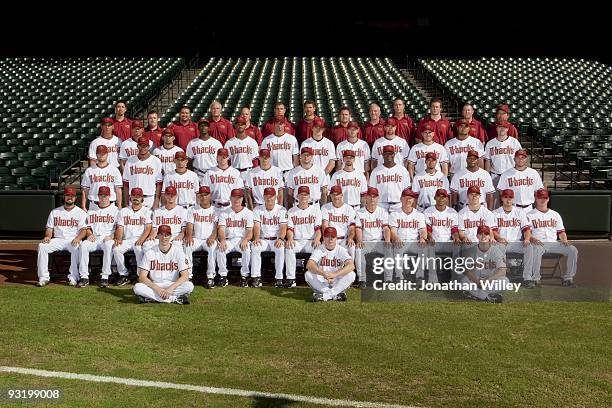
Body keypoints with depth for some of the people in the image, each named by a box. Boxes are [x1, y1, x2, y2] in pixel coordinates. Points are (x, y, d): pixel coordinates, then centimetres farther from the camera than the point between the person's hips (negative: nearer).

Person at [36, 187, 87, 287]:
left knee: (77, 248, -37)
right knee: (42, 246, -24)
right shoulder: (55, 212, 19)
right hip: (58, 240, 3)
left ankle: (73, 277, -29)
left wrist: (78, 238, -23)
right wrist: (48, 236, -7)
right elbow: (49, 228, 16)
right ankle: (43, 277, -20)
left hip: (73, 240, -3)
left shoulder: (81, 213, 9)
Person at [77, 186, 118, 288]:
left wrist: (112, 236, -13)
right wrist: (89, 234, -2)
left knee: (109, 245, -37)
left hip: (108, 238, -3)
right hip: (94, 238, 3)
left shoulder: (115, 210, 11)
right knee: (83, 245, -28)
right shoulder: (92, 210, 23)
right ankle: (84, 277, -26)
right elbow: (87, 226, 19)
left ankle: (105, 277, -34)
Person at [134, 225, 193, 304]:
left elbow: (185, 276, -10)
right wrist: (157, 289, -23)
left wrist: (171, 288, -25)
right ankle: (175, 299, -25)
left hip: (173, 286, -1)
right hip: (154, 287, 1)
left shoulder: (178, 251, -3)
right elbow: (142, 277, -7)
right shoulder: (150, 253, -2)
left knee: (189, 286, -29)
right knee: (137, 287, -29)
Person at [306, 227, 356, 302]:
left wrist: (335, 274, -36)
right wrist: (324, 274, -38)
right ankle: (336, 295, -25)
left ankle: (324, 295, -27)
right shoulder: (319, 250, -3)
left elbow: (351, 266, -22)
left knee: (351, 274, -25)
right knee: (308, 274, -26)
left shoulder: (341, 250, -4)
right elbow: (309, 265, -22)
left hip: (337, 283, 0)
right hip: (321, 283, 0)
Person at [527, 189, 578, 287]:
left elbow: (561, 231, 21)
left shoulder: (555, 214, 24)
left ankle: (568, 278, -13)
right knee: (536, 250, -39)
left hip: (553, 243, 4)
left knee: (573, 250, -20)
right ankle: (535, 279, -29)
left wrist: (564, 240, 0)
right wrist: (533, 239, -22)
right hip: (538, 244, -4)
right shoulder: (530, 215, 11)